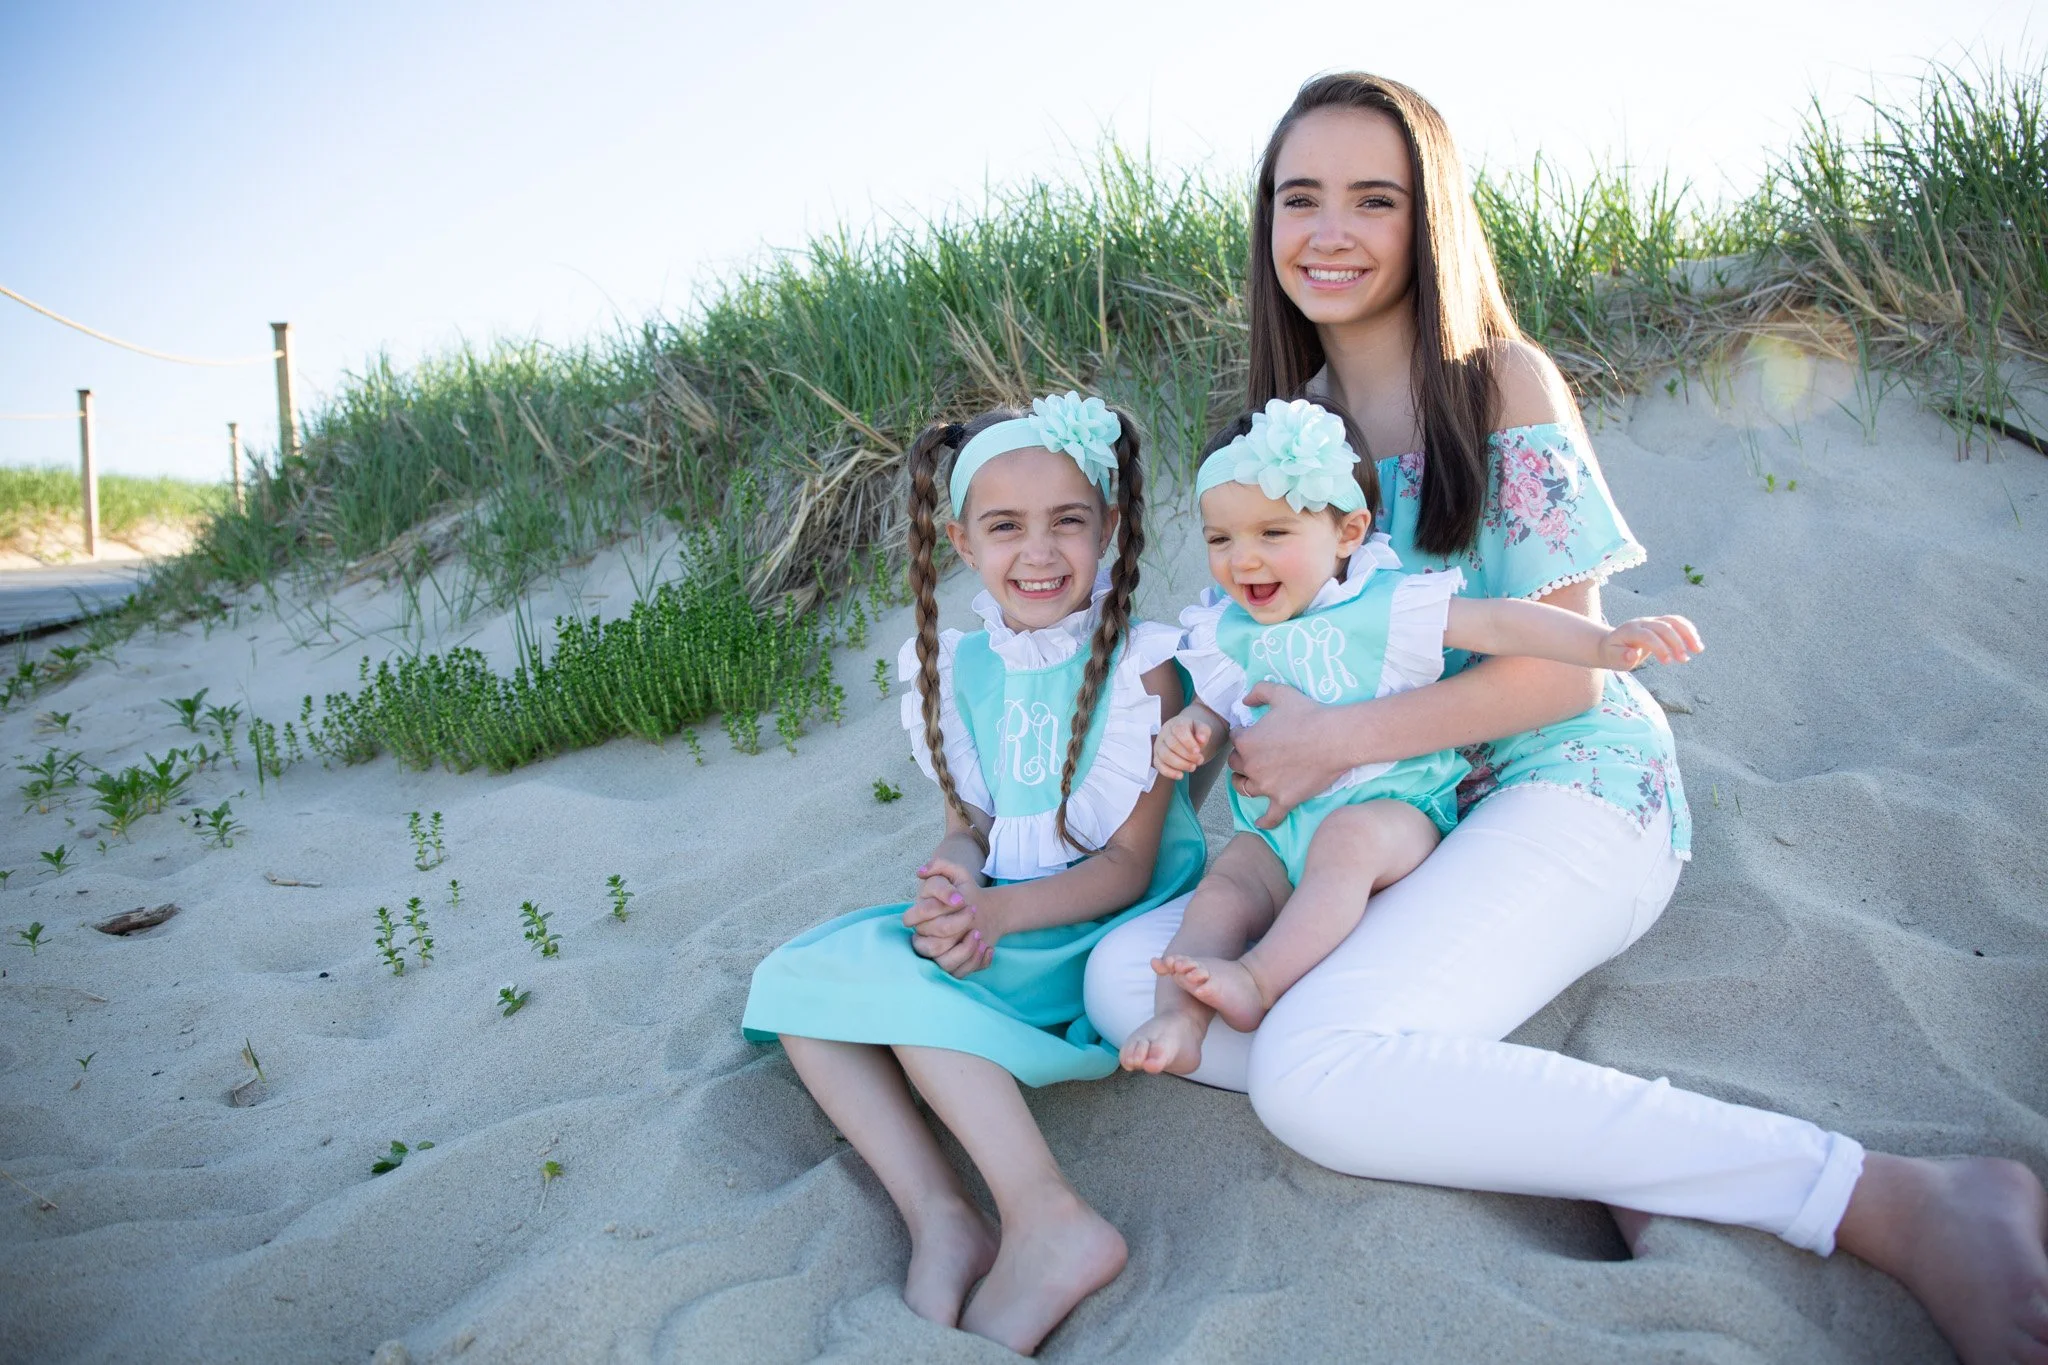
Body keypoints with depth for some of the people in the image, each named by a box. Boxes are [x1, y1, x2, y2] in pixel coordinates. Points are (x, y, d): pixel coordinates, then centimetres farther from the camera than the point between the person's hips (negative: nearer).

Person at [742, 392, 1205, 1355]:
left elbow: (1128, 864, -14)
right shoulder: (961, 669, 4)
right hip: (992, 915, 7)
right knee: (799, 982, -10)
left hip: (1112, 920, -7)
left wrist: (998, 913, -28)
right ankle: (939, 1220, -22)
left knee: (896, 974, -27)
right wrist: (953, 880, -18)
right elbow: (969, 817, 7)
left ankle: (1047, 1224, -27)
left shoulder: (1138, 666, -12)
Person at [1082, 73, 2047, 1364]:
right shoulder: (1292, 418, 12)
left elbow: (1565, 667, -12)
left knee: (1313, 1068, -31)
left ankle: (1888, 1201, -25)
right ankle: (1585, 1127, -18)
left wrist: (1332, 742, -19)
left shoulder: (1502, 383, -7)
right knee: (1125, 978, -12)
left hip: (1573, 786, -7)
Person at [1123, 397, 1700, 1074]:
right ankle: (1179, 1016, -27)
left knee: (1349, 837, -35)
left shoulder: (1385, 605, -8)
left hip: (1390, 806, -5)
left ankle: (1258, 980, -38)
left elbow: (1498, 623, -12)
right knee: (1226, 881, -20)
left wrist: (1606, 643, -23)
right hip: (1277, 828, 5)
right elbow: (1213, 710, 19)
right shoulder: (1226, 632, 7)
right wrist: (1184, 733, -6)